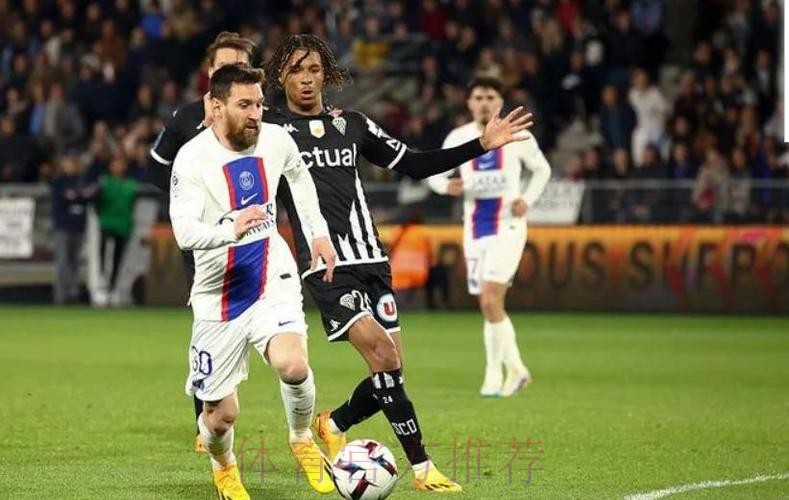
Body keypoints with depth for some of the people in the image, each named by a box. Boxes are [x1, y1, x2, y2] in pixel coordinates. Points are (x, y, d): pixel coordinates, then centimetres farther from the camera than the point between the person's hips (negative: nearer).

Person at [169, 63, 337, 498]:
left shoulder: (276, 140, -3)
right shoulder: (192, 159, -17)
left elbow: (299, 176, 22)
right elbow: (184, 232, -28)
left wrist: (318, 234, 21)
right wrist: (231, 231, -45)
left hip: (273, 280, 2)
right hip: (218, 295, -2)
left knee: (293, 365, -27)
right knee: (222, 413, 2)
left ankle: (302, 440, 4)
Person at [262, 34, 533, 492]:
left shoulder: (352, 124, 14)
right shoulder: (270, 128, 0)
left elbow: (413, 165, 18)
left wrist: (482, 145, 12)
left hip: (371, 261, 6)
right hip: (326, 267, -6)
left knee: (391, 370, 3)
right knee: (384, 359, -18)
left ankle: (334, 424, 31)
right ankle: (423, 468, -13)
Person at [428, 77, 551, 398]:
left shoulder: (518, 136, -1)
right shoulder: (458, 138, 4)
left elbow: (542, 170, 12)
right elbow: (434, 173, 11)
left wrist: (528, 200, -5)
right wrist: (447, 186, -12)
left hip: (507, 226, -4)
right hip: (475, 228, 4)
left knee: (490, 301, -18)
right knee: (490, 307, 7)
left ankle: (494, 375, -9)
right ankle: (515, 368, 24)